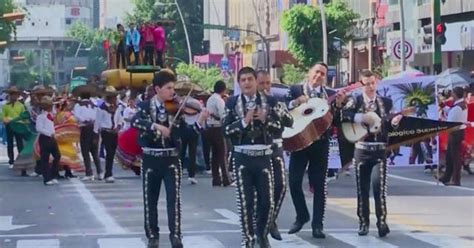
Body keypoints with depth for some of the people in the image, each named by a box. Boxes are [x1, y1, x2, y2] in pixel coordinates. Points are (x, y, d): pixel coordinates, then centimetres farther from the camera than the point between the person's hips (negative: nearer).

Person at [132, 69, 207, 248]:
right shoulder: (145, 106, -2)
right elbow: (135, 122, -22)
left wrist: (200, 122, -21)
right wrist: (156, 125, -34)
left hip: (171, 159, 0)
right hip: (150, 159, 0)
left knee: (174, 198, -8)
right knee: (150, 199, 8)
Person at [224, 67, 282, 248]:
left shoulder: (269, 101, 4)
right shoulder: (232, 103, 2)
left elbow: (279, 127, -1)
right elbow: (226, 130, -6)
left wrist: (264, 119, -18)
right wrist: (244, 121, -18)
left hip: (263, 156, 1)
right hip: (242, 157, -1)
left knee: (267, 200, 2)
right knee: (245, 201, 0)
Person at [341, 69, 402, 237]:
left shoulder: (386, 102, 8)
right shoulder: (355, 101, 2)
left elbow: (389, 126, 10)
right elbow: (343, 114, -15)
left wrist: (394, 122, -12)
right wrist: (363, 118, -21)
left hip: (380, 150, 0)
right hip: (361, 149, 0)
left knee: (379, 185, -16)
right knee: (362, 188, 5)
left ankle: (382, 221, -9)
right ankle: (364, 222, 15)